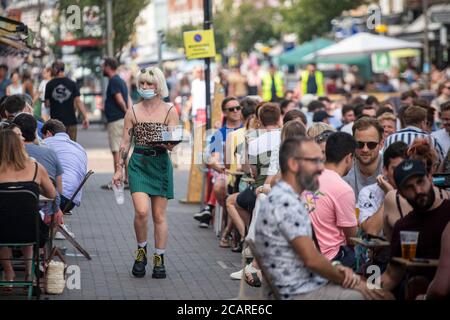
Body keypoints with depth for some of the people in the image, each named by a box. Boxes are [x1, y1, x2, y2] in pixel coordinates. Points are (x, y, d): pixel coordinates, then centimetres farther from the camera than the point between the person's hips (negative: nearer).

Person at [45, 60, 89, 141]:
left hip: (55, 121, 0)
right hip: (70, 120, 0)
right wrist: (85, 117, -4)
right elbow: (78, 101, -5)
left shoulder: (49, 85, -2)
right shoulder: (72, 84, -1)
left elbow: (47, 104, 1)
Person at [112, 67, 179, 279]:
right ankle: (141, 251, 8)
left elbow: (174, 143, -1)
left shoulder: (170, 112, 2)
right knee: (141, 211, -15)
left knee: (159, 215, 3)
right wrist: (119, 169, 4)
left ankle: (159, 259, 14)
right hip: (138, 163, 0)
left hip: (160, 163, 0)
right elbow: (125, 143, 8)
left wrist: (170, 144, -25)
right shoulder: (133, 112, 6)